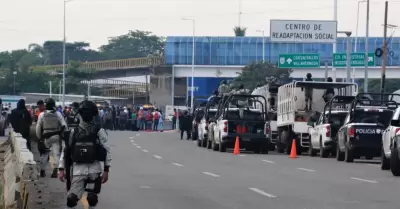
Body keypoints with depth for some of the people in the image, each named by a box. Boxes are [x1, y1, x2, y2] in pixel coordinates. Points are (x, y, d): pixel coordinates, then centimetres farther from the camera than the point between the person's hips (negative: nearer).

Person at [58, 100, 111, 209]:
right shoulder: (74, 132, 6)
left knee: (92, 198, 1)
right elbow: (65, 150, 9)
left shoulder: (99, 132, -1)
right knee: (71, 198, -9)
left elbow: (107, 151, -1)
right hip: (78, 169, 1)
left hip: (94, 169, -1)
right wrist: (61, 169, 4)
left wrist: (106, 170, -5)